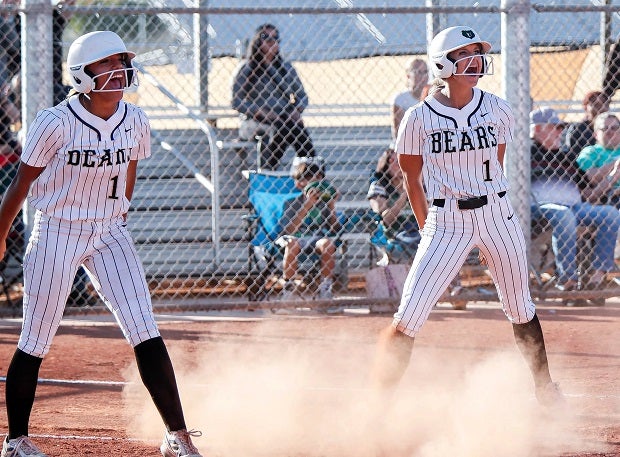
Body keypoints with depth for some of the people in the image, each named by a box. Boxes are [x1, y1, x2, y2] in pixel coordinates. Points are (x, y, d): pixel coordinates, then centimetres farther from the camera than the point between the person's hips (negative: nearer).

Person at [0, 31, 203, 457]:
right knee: (35, 343, 3)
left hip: (110, 234, 4)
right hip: (56, 233, -4)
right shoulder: (55, 123, -17)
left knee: (147, 335, -6)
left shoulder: (135, 122, -3)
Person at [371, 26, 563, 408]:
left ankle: (546, 390, 31)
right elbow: (412, 178, 3)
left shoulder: (498, 110, 1)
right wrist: (428, 231, 2)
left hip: (498, 215, 3)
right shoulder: (419, 118, -7)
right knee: (409, 319, -11)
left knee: (520, 309, 14)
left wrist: (491, 206, 13)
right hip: (445, 220, -3)